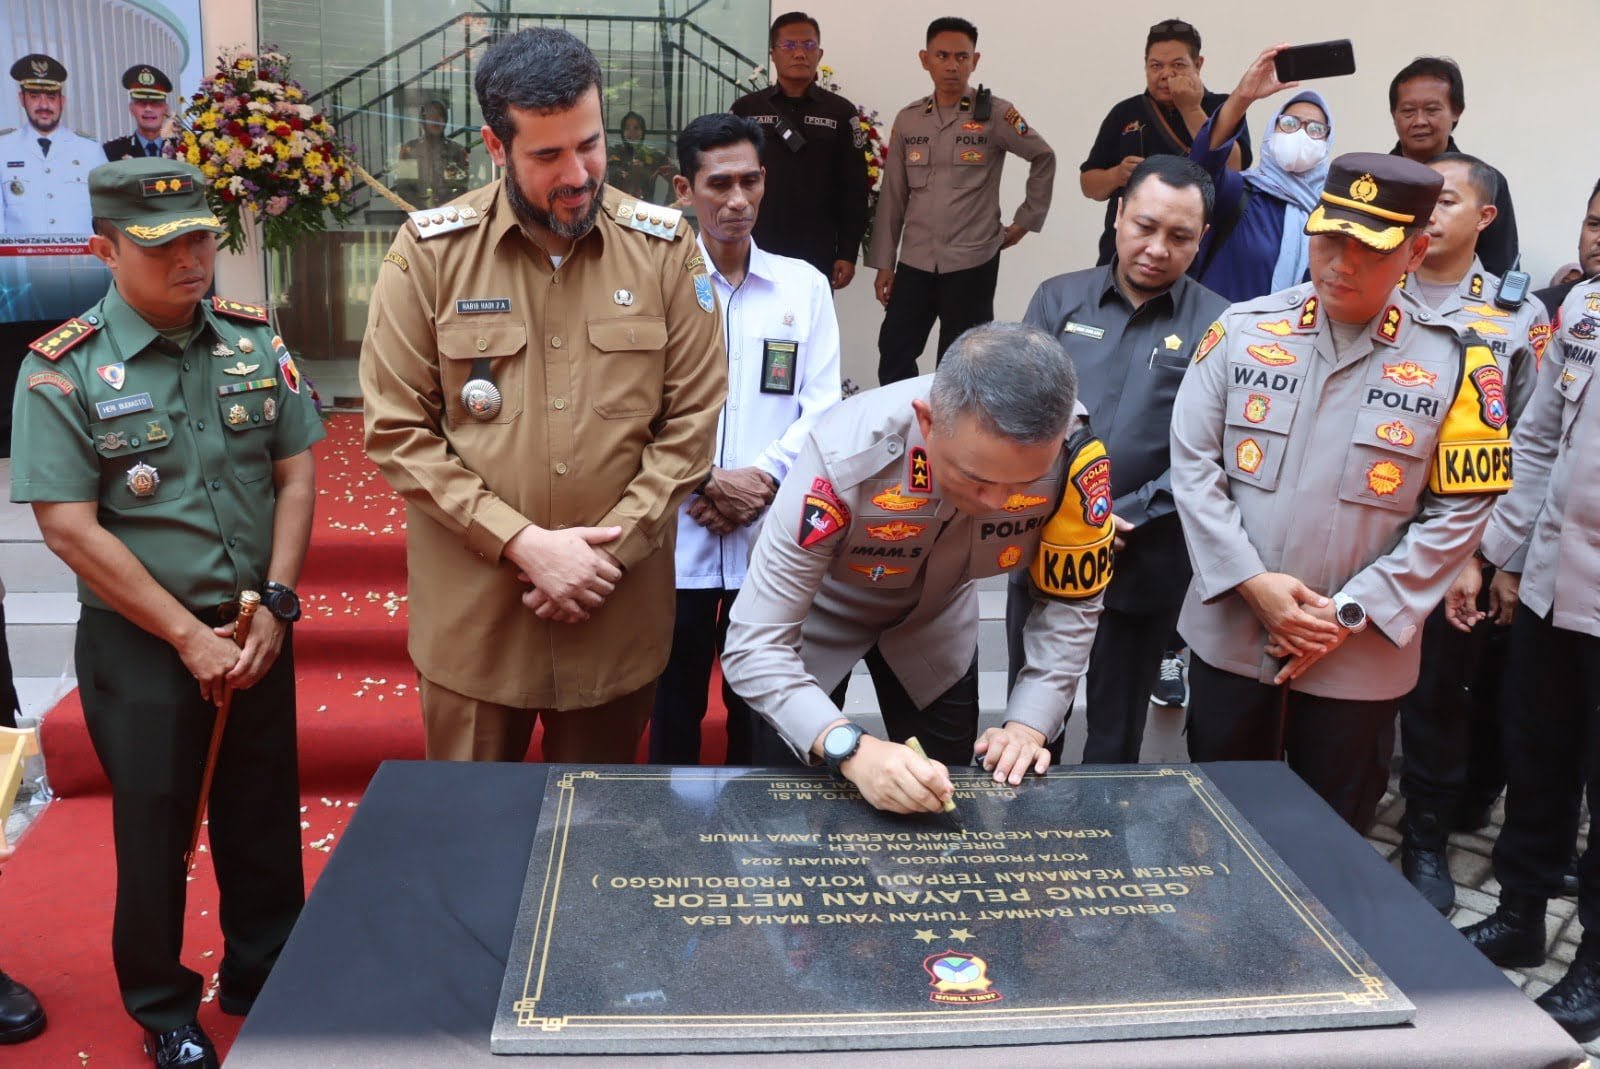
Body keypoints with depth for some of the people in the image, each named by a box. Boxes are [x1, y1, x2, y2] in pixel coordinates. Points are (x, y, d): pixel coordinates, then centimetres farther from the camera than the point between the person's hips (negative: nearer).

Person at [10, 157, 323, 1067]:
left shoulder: (255, 338, 1)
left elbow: (295, 474, 3)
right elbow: (70, 526, -13)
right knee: (154, 830, 11)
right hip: (141, 646, -3)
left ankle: (267, 982, 36)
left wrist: (274, 609, -6)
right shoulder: (63, 369, -10)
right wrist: (188, 635, -13)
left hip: (256, 631, 3)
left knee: (265, 820, 14)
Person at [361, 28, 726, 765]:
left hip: (619, 612, 1)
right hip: (471, 615, -1)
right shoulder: (430, 251, -6)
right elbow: (397, 431, -6)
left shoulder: (664, 247, -2)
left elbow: (692, 419, -2)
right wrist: (524, 543, -15)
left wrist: (608, 549, -11)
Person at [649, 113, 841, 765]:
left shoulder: (804, 286, 6)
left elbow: (822, 407, 1)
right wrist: (709, 484, -14)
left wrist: (762, 480, -12)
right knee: (674, 701, 11)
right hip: (678, 539, -1)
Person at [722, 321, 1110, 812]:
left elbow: (1069, 602, -15)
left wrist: (1027, 723, -27)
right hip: (818, 609, -2)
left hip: (935, 613, 3)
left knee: (946, 800, 13)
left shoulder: (1074, 455, -32)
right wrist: (851, 748, -53)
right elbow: (753, 646, -40)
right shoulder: (846, 459, -42)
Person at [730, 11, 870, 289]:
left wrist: (848, 254, -3)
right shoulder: (745, 109, 6)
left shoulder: (841, 113, 4)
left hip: (816, 257, 0)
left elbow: (854, 190, 2)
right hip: (752, 253, 1)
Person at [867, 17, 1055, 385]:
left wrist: (1026, 220, 5)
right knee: (893, 359, 1)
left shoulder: (995, 114, -4)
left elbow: (1043, 159, 8)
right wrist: (884, 262, 6)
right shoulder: (908, 119, 6)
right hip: (914, 262, 3)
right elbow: (893, 196, 8)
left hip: (972, 262, -3)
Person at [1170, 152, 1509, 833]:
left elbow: (1459, 512, -5)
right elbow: (1193, 465, -4)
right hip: (1229, 640, 1)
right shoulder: (1242, 331, -2)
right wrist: (1253, 584, -13)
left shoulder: (1457, 363, -4)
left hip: (1361, 663, -1)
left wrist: (1351, 613, -12)